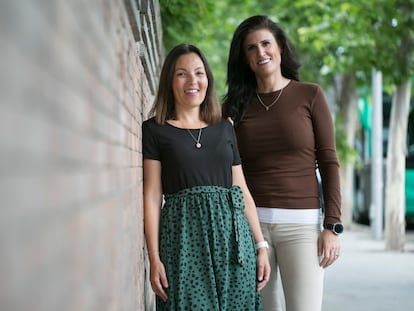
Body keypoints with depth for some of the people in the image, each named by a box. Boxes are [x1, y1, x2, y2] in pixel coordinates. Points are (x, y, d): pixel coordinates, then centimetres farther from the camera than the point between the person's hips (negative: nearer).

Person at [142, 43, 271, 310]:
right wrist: (154, 258, -10)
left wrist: (261, 246, 7)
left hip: (232, 237, 3)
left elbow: (242, 190, 13)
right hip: (184, 238, -3)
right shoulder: (154, 130, 3)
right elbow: (152, 196, -2)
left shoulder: (225, 128, 14)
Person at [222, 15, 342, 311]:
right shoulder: (236, 105, 11)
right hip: (249, 221, 2)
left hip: (301, 222, -2)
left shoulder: (309, 95, 4)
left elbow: (329, 163, 1)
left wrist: (333, 226, -6)